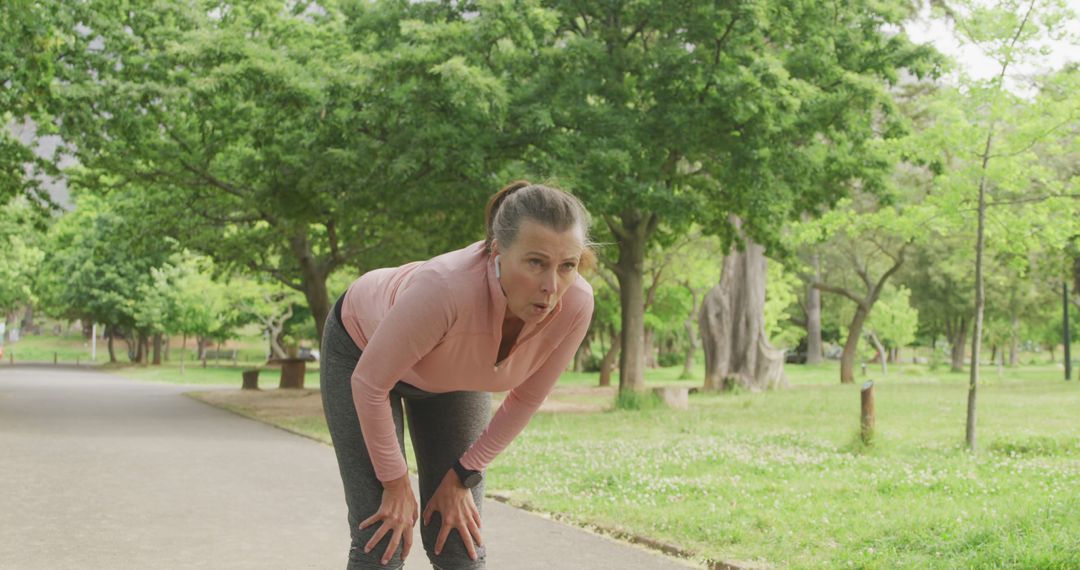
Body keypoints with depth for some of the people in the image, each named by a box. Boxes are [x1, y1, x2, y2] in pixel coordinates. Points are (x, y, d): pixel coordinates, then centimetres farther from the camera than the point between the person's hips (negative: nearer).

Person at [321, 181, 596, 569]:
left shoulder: (574, 304, -32)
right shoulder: (448, 287, -45)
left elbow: (526, 398, -13)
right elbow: (370, 382, -29)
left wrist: (463, 476, -6)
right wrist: (396, 483, -18)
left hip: (457, 371, 4)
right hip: (363, 346, -4)